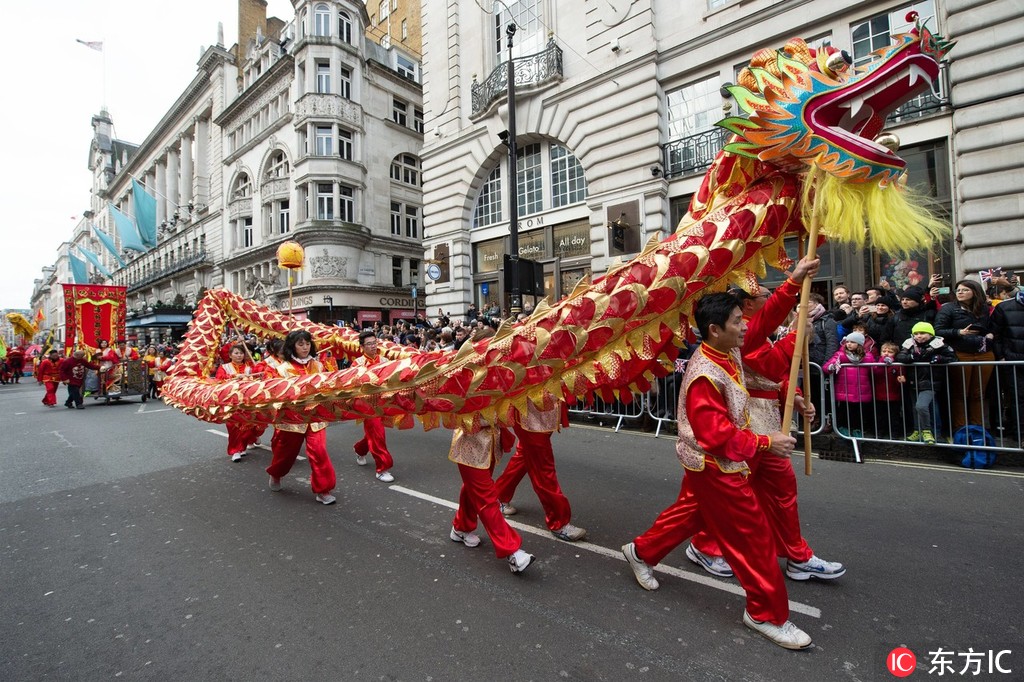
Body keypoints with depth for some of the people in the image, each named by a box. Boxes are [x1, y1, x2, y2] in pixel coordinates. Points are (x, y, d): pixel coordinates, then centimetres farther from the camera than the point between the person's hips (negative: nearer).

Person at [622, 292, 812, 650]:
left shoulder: (728, 354, -1)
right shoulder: (705, 376, -30)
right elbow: (717, 434, -30)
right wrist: (765, 443, -24)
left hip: (712, 462, 10)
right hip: (714, 466, -10)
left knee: (690, 512, 24)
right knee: (752, 533, 3)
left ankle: (641, 551, 43)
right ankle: (767, 613, 23)